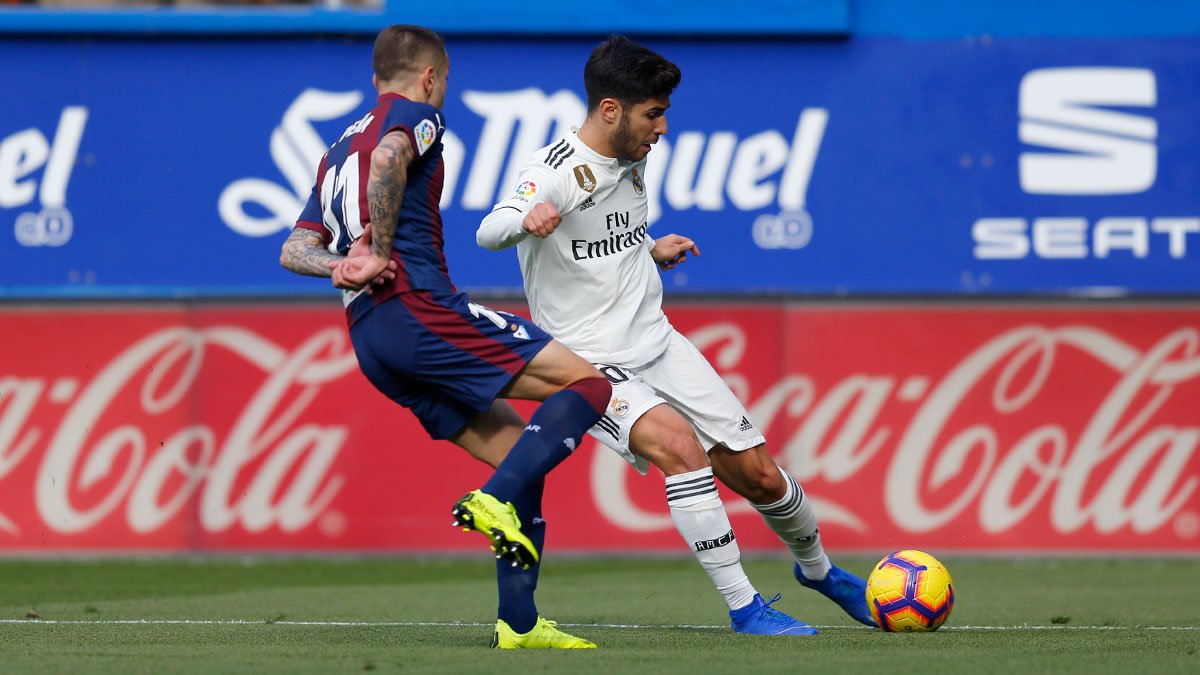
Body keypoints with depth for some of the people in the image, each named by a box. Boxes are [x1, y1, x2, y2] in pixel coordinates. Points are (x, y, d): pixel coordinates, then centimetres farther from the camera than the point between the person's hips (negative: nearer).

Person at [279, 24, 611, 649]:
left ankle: (518, 623, 4)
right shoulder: (416, 114, 6)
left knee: (519, 451, 12)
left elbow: (294, 250, 19)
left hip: (368, 340, 9)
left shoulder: (338, 151, 30)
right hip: (418, 308, -9)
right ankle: (496, 500, -27)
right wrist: (381, 254, -15)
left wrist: (343, 265, 0)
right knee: (587, 383, -9)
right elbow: (388, 159, -20)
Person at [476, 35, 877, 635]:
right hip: (591, 366, -7)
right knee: (678, 442, -32)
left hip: (658, 346, 7)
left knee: (758, 474, 5)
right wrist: (525, 221, -56)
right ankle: (742, 607, -24)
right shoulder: (555, 172, -18)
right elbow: (488, 233, -36)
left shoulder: (632, 162, 7)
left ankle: (816, 567, 36)